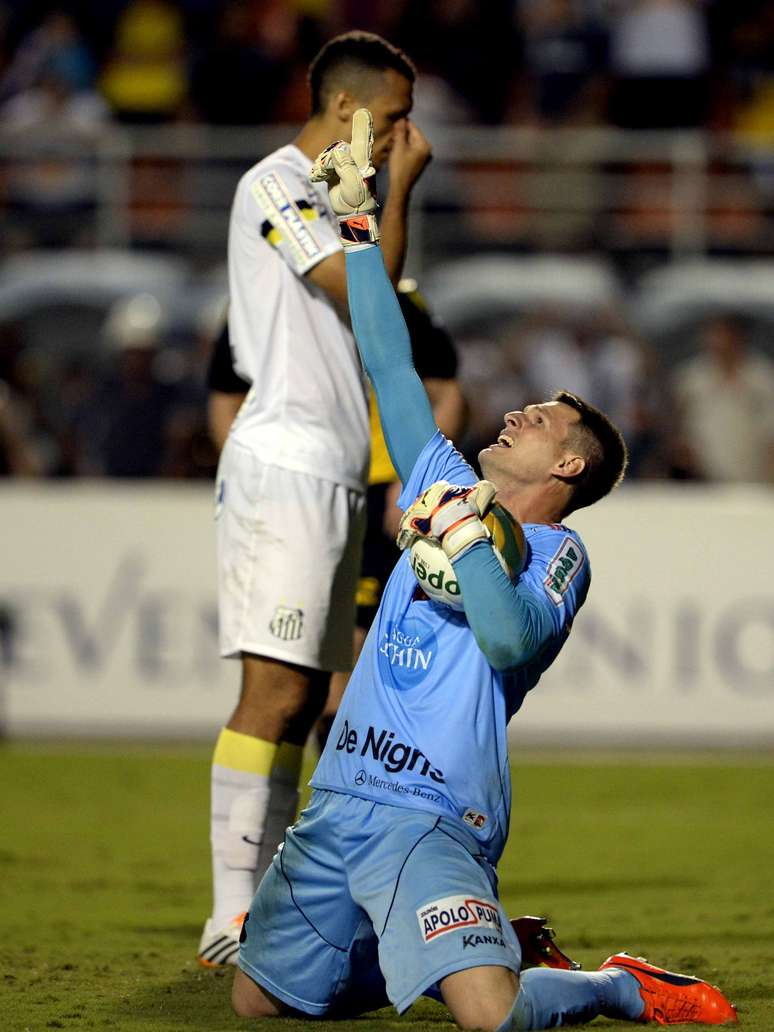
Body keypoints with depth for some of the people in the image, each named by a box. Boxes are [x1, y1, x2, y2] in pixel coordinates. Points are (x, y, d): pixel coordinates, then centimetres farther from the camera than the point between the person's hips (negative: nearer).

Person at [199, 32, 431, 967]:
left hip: (333, 473, 10)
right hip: (284, 465, -10)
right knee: (277, 692, -14)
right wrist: (399, 187, -8)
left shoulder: (328, 199, 21)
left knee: (302, 697, 8)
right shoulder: (274, 187, -8)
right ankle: (230, 918, -15)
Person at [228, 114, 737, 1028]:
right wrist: (355, 220, 23)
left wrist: (461, 527, -18)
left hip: (428, 823, -7)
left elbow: (511, 641, -22)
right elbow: (390, 367, 23)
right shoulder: (448, 485, 18)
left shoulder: (556, 552, -1)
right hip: (335, 805, 7)